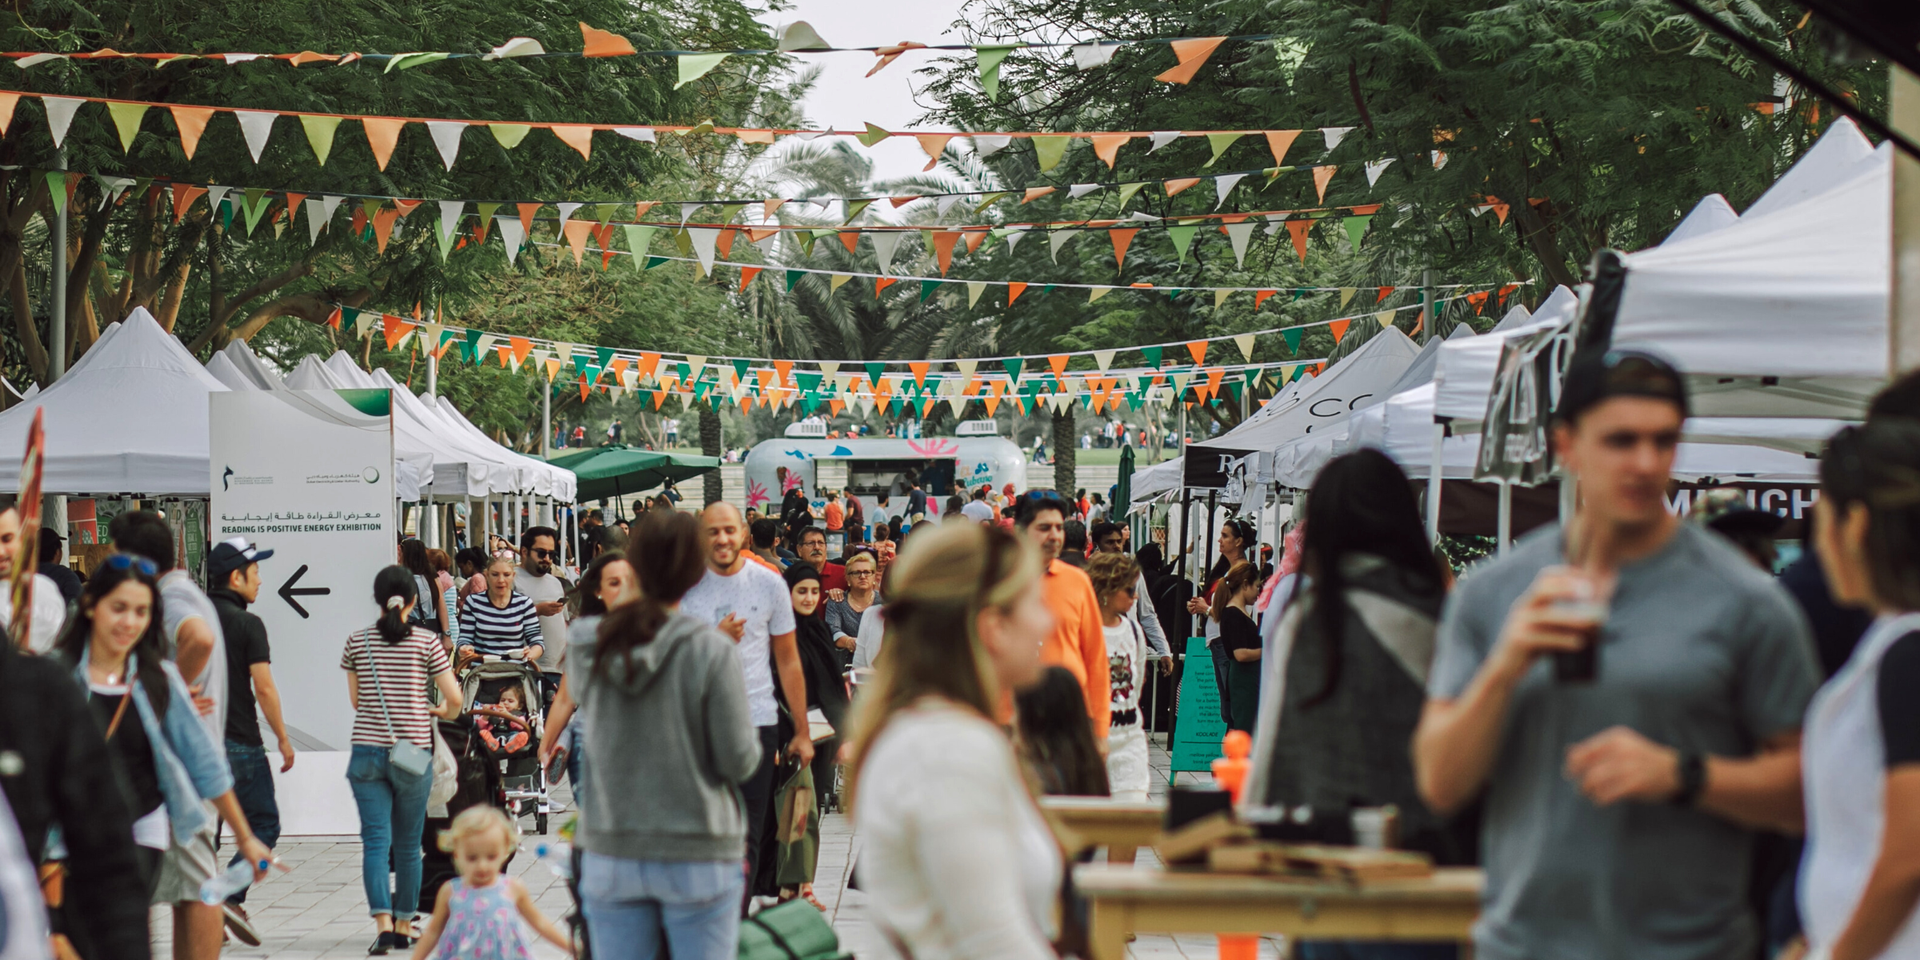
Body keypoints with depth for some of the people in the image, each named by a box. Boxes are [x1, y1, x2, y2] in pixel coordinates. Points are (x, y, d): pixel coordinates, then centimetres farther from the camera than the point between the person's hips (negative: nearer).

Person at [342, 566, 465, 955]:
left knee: (375, 840, -1)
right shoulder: (426, 641, -3)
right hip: (413, 750, -1)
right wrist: (443, 712, 19)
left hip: (367, 751, 1)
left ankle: (383, 923, -17)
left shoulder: (357, 642, 3)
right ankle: (404, 926, 19)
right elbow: (454, 697, -4)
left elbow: (355, 700, 13)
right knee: (408, 844, 10)